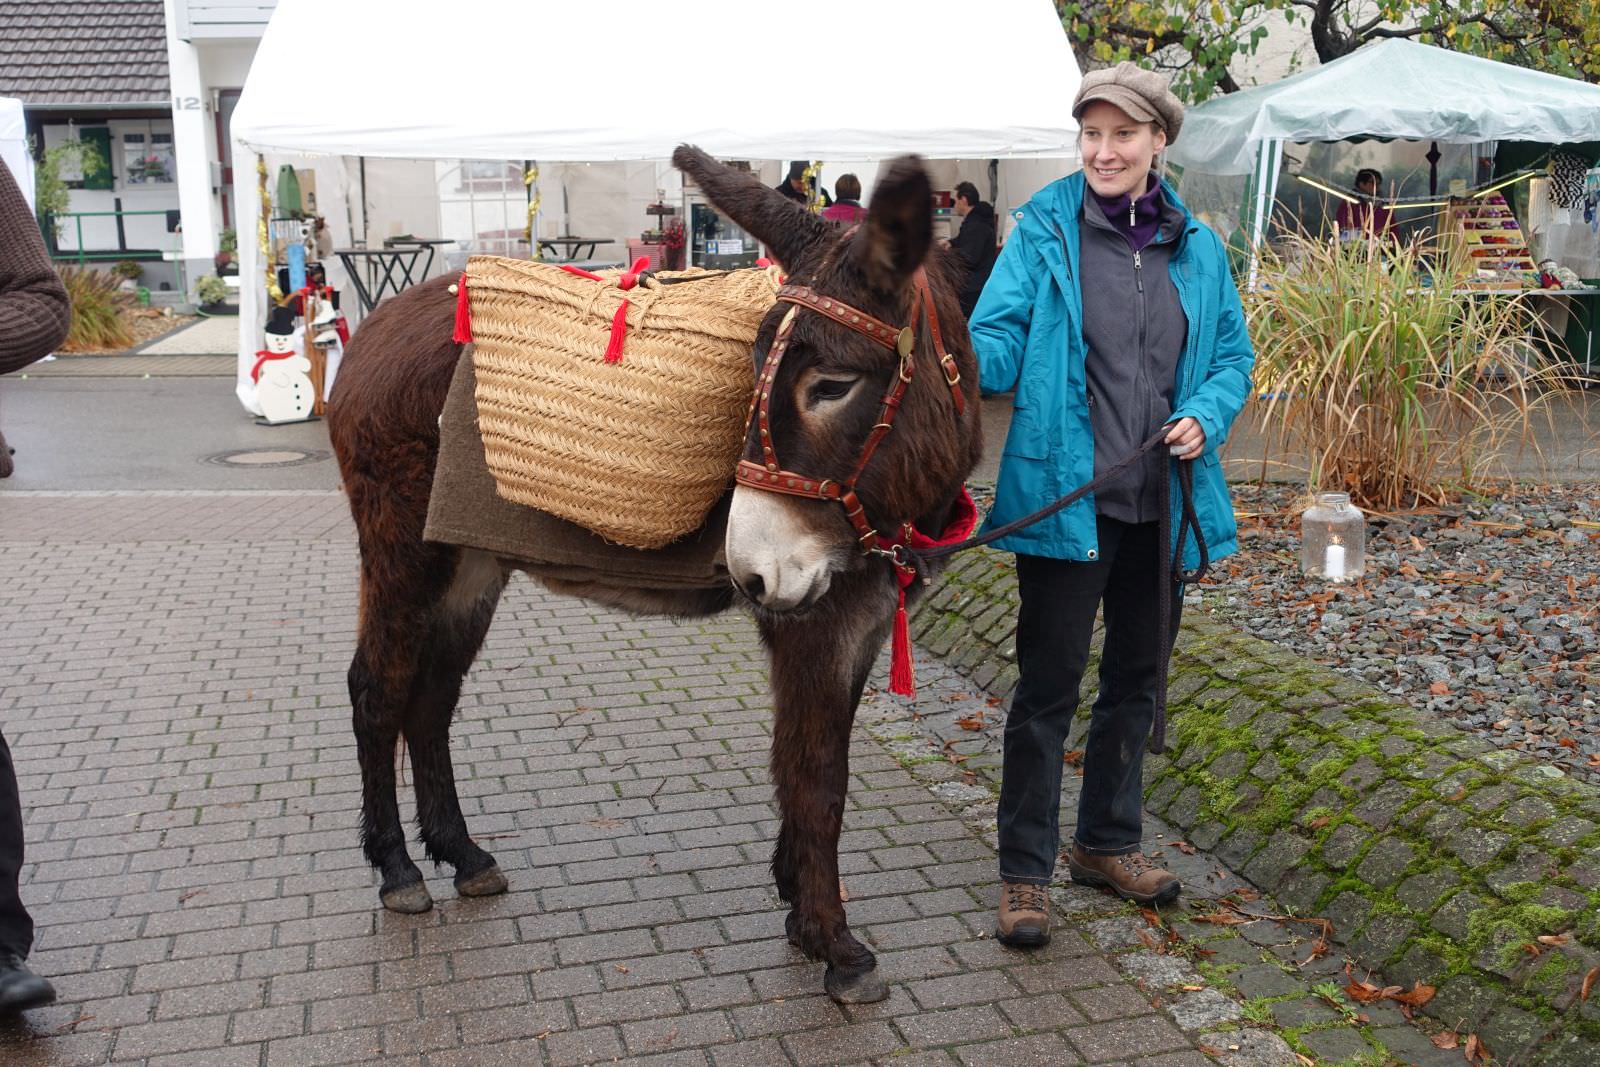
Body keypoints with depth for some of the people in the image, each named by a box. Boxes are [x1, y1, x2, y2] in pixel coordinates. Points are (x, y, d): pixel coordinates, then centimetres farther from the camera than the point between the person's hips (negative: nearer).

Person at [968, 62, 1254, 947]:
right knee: (1048, 688, 2)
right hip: (1065, 499, -5)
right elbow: (999, 344, -13)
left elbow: (1232, 353, 11)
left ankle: (1107, 843, 37)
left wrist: (1206, 416, -9)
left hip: (1163, 500, 5)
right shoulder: (1043, 231, -6)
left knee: (1137, 679, 17)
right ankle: (1025, 872, 17)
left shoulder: (1196, 246, 6)